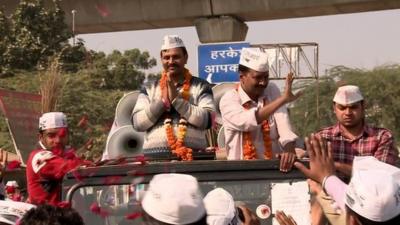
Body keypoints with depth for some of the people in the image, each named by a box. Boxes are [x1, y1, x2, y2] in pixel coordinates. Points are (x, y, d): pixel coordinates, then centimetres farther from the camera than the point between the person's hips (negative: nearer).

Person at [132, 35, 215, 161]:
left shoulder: (201, 87, 9)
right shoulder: (149, 89, 14)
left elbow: (206, 120, -5)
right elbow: (137, 123, 2)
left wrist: (177, 99, -9)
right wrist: (162, 101, -7)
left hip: (192, 156, -1)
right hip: (155, 156, 1)